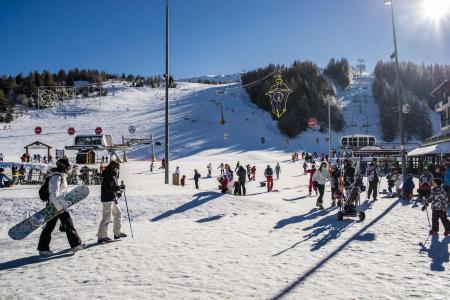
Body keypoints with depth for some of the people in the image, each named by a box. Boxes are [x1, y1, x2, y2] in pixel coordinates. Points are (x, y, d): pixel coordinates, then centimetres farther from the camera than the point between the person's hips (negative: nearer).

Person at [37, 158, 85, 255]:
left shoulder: (62, 176, 11)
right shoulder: (55, 177, -19)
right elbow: (53, 194, -25)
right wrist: (59, 208, -23)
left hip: (61, 205, 10)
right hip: (54, 206, -10)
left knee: (69, 224, 10)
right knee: (49, 227, 2)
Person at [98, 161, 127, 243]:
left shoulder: (113, 175, 14)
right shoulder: (109, 176, -18)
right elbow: (108, 188, -26)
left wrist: (118, 192, 8)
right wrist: (119, 187, -18)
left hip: (113, 199, 11)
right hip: (107, 199, -11)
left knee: (118, 214, 18)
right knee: (106, 218, -7)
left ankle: (117, 233, 28)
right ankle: (101, 237, 0)